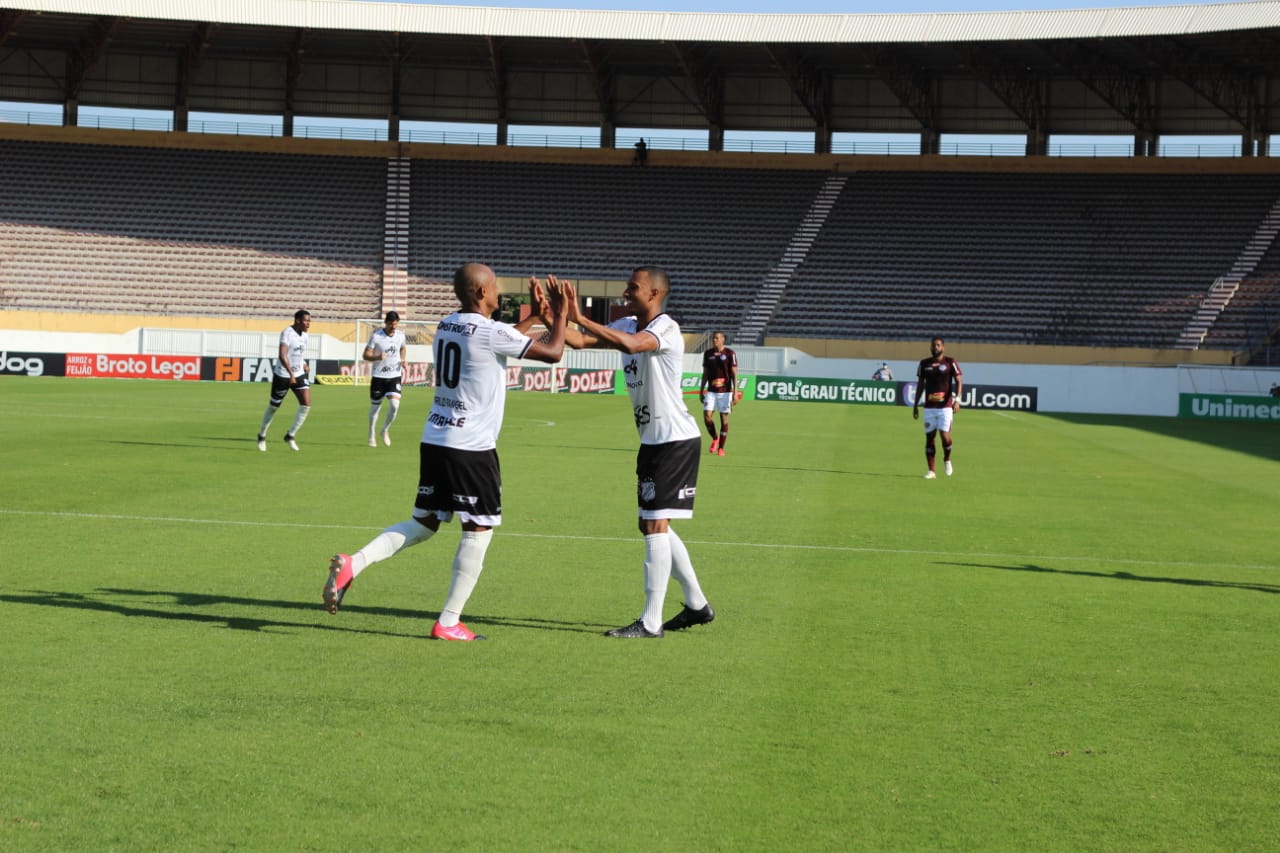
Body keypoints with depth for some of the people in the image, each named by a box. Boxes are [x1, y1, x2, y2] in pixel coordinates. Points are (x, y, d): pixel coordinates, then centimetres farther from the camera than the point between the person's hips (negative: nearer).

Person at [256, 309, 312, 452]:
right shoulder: (287, 332, -19)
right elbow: (282, 355, -31)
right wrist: (291, 373, -38)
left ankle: (290, 436, 2)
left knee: (306, 404, -11)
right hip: (282, 375, -6)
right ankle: (262, 436, 30)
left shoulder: (304, 335, 6)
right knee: (274, 407, 8)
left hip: (299, 374, 6)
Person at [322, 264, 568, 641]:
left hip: (434, 440, 8)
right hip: (472, 447, -8)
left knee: (424, 523, 16)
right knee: (478, 531, 3)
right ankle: (448, 622, 5)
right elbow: (552, 353, -10)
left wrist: (535, 316, 30)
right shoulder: (490, 331, -14)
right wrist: (559, 315, 5)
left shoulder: (447, 326, 11)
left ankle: (352, 564, -2)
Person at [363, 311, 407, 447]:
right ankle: (371, 436, 24)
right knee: (375, 406, 8)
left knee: (395, 404, -15)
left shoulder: (400, 336, 1)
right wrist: (378, 357, -30)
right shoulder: (376, 336, -11)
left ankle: (385, 430, 10)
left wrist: (402, 359, 3)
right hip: (378, 376, -2)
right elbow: (366, 355, -10)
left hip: (394, 376, 2)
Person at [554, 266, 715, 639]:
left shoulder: (666, 328, -17)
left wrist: (580, 318, -39)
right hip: (654, 440, 10)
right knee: (655, 526, 15)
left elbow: (632, 344, -37)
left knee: (655, 525, -11)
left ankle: (650, 622, -8)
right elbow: (580, 341, 3)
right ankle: (697, 604, 27)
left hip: (675, 441, -10)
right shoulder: (627, 325, 10)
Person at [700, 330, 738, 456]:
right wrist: (701, 390, 12)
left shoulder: (730, 354, -5)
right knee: (707, 416, -9)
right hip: (711, 391, 3)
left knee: (724, 419, 0)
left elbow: (734, 374, -6)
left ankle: (721, 448, 9)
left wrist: (735, 392, -12)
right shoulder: (708, 353, 7)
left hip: (725, 391, -3)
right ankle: (714, 439, 16)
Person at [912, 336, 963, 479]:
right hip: (929, 407, 3)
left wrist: (957, 399, -17)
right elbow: (920, 385, 16)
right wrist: (915, 405, 13)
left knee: (945, 435, -13)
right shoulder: (924, 363, 10)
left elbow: (959, 381, -3)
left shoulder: (950, 362, 0)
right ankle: (931, 471, 7)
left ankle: (947, 459, 17)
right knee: (929, 437, 1)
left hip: (945, 406, -3)